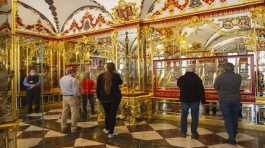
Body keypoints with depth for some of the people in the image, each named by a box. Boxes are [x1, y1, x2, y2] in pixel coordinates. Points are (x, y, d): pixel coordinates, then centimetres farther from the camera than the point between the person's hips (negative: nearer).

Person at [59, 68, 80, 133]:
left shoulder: (61, 79, 7)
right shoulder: (73, 79, -15)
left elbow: (62, 88, 9)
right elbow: (75, 90, -15)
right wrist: (77, 96, -4)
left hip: (64, 97, 7)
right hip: (72, 97, -7)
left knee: (64, 112, 15)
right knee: (74, 112, 3)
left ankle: (63, 127, 25)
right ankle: (73, 128, 8)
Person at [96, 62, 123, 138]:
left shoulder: (101, 76, -4)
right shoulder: (116, 75, -10)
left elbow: (98, 88, -1)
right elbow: (120, 82, 11)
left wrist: (99, 97, 10)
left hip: (104, 98, 3)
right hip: (115, 98, -2)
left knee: (107, 113, 22)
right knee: (113, 114, 5)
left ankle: (107, 129, 36)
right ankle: (111, 133, 8)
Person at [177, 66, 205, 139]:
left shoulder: (181, 78, -1)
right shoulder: (197, 78, -9)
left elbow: (179, 86, 19)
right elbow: (201, 90, -8)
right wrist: (203, 100, -1)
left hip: (184, 100, 2)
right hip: (195, 100, -2)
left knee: (184, 116, 10)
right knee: (194, 117, 6)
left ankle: (183, 132, 14)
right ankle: (193, 133, 8)